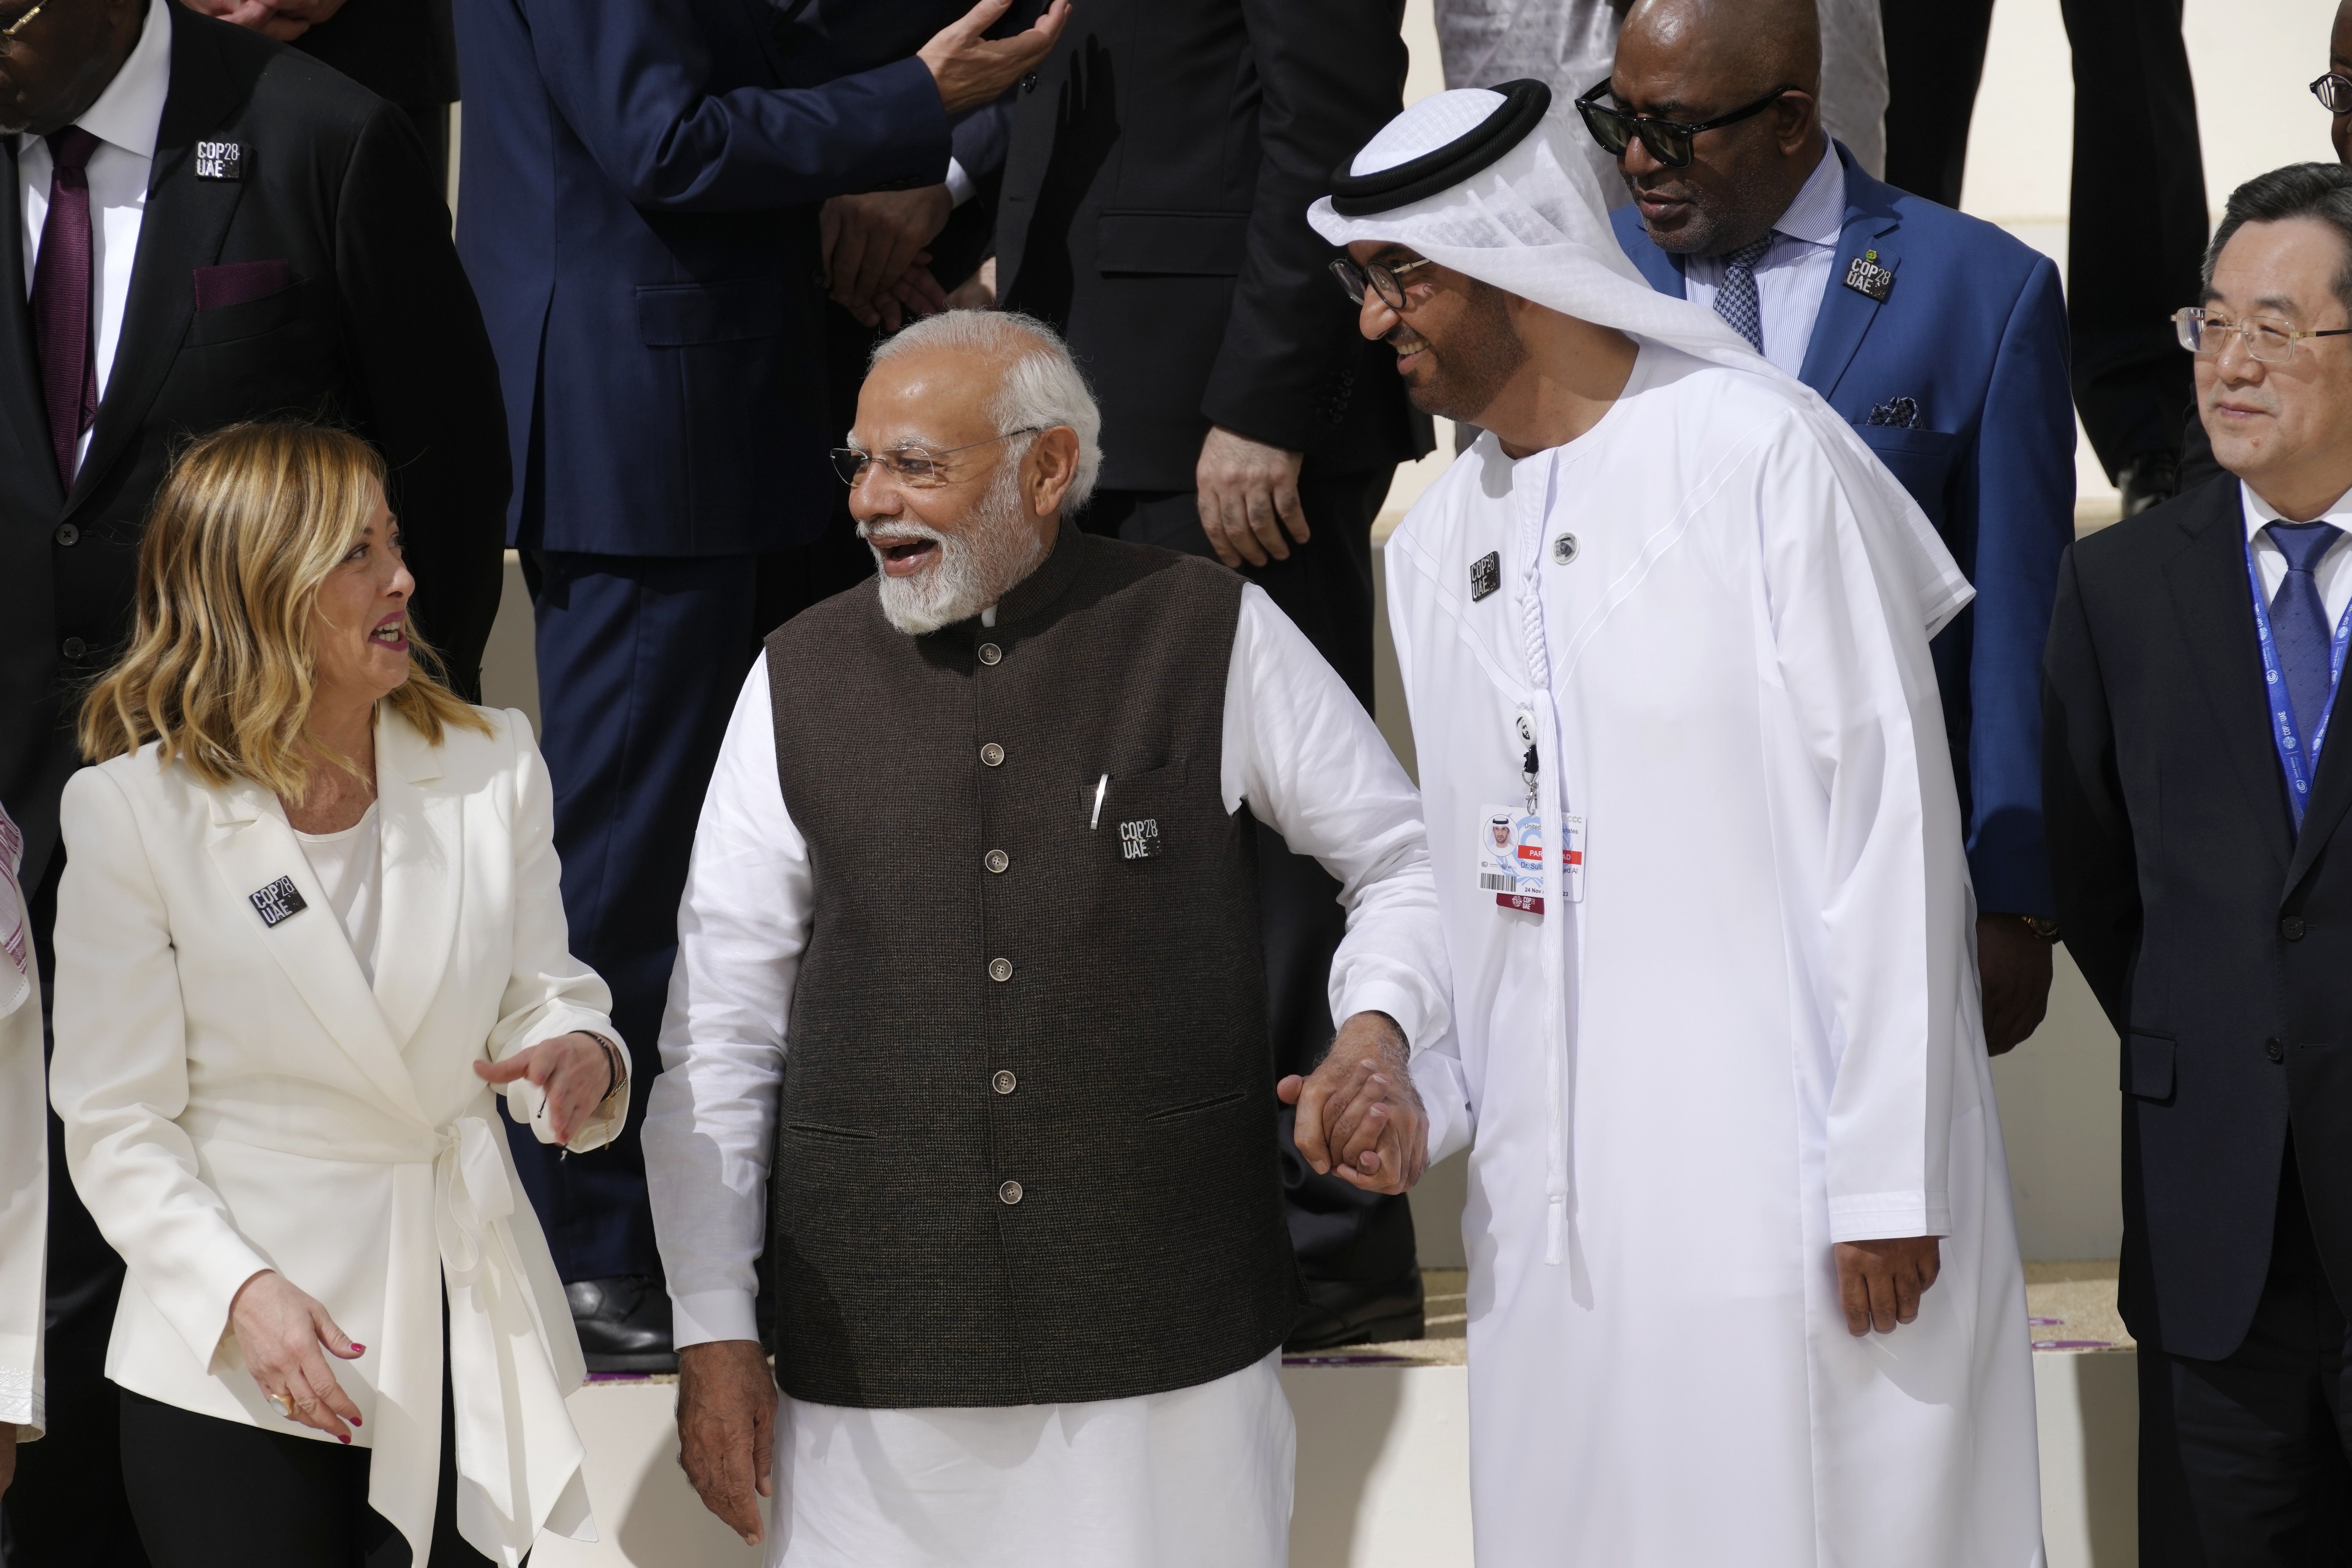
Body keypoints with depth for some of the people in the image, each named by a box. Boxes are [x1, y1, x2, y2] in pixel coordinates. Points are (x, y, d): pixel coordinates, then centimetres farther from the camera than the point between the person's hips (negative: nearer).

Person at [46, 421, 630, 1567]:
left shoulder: (492, 763, 2)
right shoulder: (137, 809, -7)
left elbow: (541, 993, 7)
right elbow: (118, 1125, -7)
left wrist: (577, 1055, -17)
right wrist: (244, 1291, -21)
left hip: (464, 1340, 3)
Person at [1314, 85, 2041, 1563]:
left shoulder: (1756, 455, -8)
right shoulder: (1436, 545, 14)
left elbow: (1885, 815, -10)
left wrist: (1886, 1177, -13)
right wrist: (1411, 1087, 2)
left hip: (1782, 1200, -6)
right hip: (1555, 1213, 6)